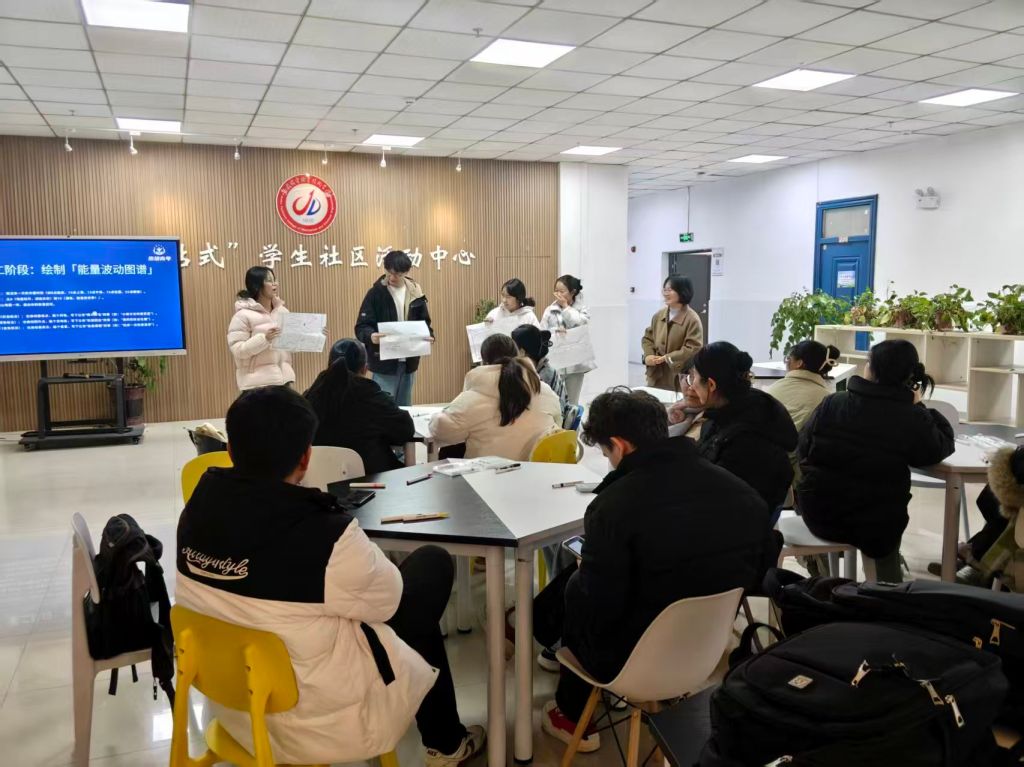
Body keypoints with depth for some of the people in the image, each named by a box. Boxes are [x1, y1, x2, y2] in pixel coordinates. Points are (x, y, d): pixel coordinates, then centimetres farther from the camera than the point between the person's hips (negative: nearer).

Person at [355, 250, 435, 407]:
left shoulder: (415, 293, 3)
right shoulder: (376, 293, -7)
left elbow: (425, 322, 10)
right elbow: (362, 326, -11)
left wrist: (428, 335, -13)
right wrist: (371, 336, -34)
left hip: (409, 362, 4)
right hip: (384, 363, -4)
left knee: (404, 409, 15)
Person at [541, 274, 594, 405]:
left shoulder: (582, 309, 4)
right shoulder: (550, 310, 3)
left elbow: (580, 325, -16)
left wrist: (565, 307, -9)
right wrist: (554, 330, -19)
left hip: (575, 362, 1)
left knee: (573, 402, 11)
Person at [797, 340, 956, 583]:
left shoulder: (831, 403, -10)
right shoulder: (912, 419, -14)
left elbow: (802, 449, -1)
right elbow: (942, 447, 4)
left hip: (818, 514, 1)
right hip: (875, 523, 0)